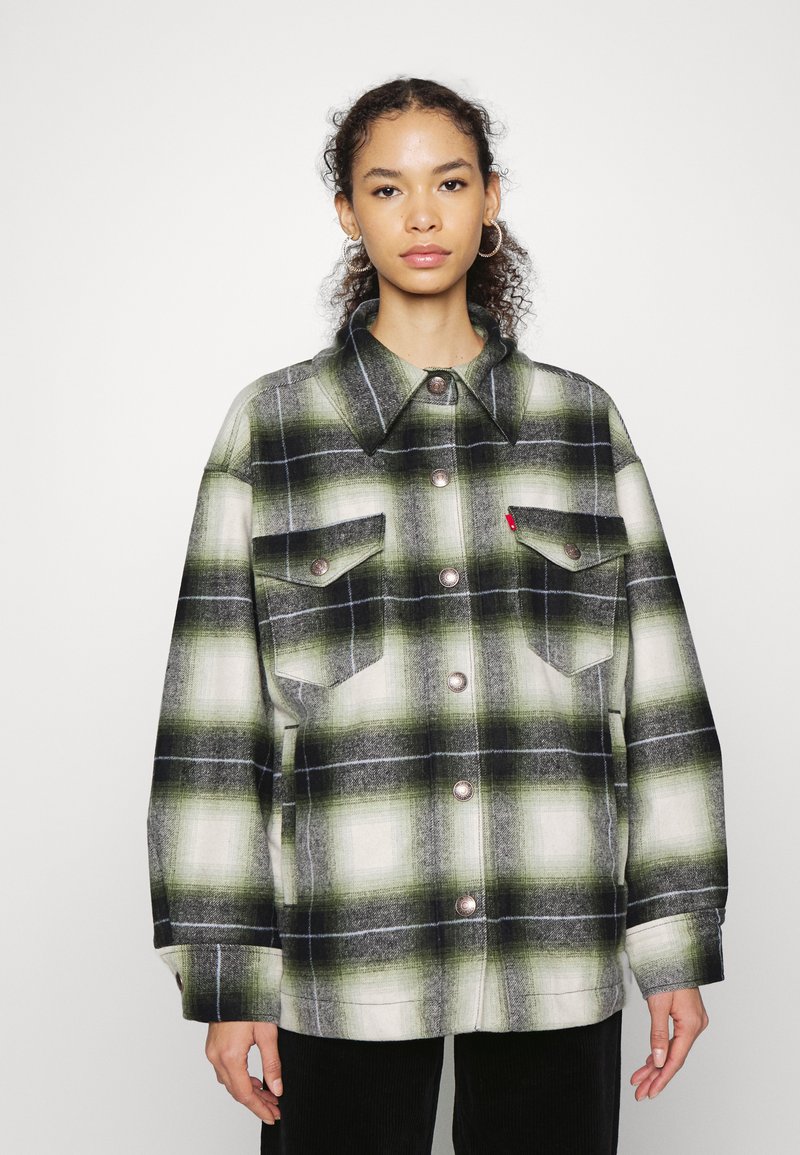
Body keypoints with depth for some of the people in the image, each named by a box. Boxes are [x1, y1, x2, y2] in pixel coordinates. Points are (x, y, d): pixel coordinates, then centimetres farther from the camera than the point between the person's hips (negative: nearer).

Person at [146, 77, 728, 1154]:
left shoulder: (583, 420, 7)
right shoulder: (272, 423, 3)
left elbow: (658, 693, 7)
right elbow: (212, 717, 0)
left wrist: (681, 942, 3)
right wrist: (222, 976, -3)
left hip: (558, 958, 2)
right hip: (345, 964, -1)